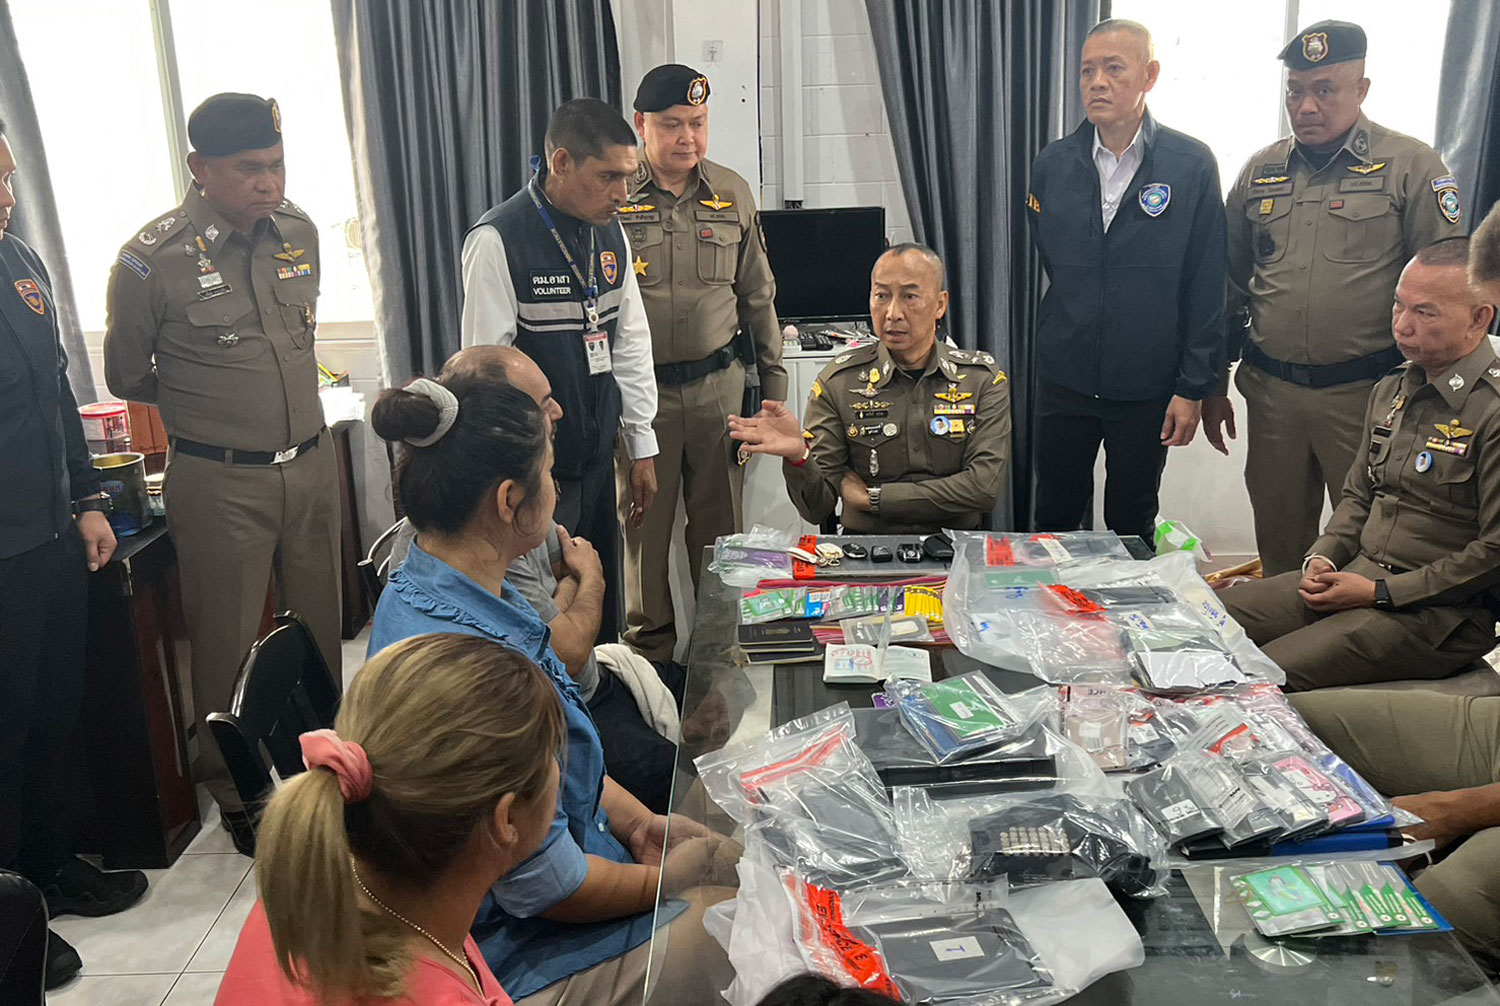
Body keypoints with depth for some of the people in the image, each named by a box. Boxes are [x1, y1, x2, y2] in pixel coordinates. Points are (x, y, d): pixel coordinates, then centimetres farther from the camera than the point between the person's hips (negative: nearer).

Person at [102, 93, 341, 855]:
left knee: (322, 622, 16)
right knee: (226, 642, 8)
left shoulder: (299, 233, 3)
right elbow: (126, 376, 1)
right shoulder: (153, 260, -13)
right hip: (219, 481, -5)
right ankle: (234, 793, 28)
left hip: (311, 463, 5)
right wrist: (203, 402, 12)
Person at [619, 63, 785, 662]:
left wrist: (772, 379, 11)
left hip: (719, 383, 3)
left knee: (720, 522, 11)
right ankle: (648, 645, 26)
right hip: (640, 388, -2)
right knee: (643, 522, 8)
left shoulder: (733, 194, 7)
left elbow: (758, 296, 13)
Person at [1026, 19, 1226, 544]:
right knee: (1055, 519, 11)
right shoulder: (1052, 164, 2)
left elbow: (1207, 288, -6)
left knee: (1133, 527, 13)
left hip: (1148, 389, -2)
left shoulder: (1192, 165, -6)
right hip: (1064, 378, 2)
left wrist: (1193, 387, -8)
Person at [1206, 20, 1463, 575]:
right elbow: (1231, 283, 15)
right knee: (1278, 543, 13)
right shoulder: (1259, 171, 10)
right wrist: (1214, 385, 14)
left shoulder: (1412, 166, -3)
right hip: (1270, 390, 4)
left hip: (1365, 395, -3)